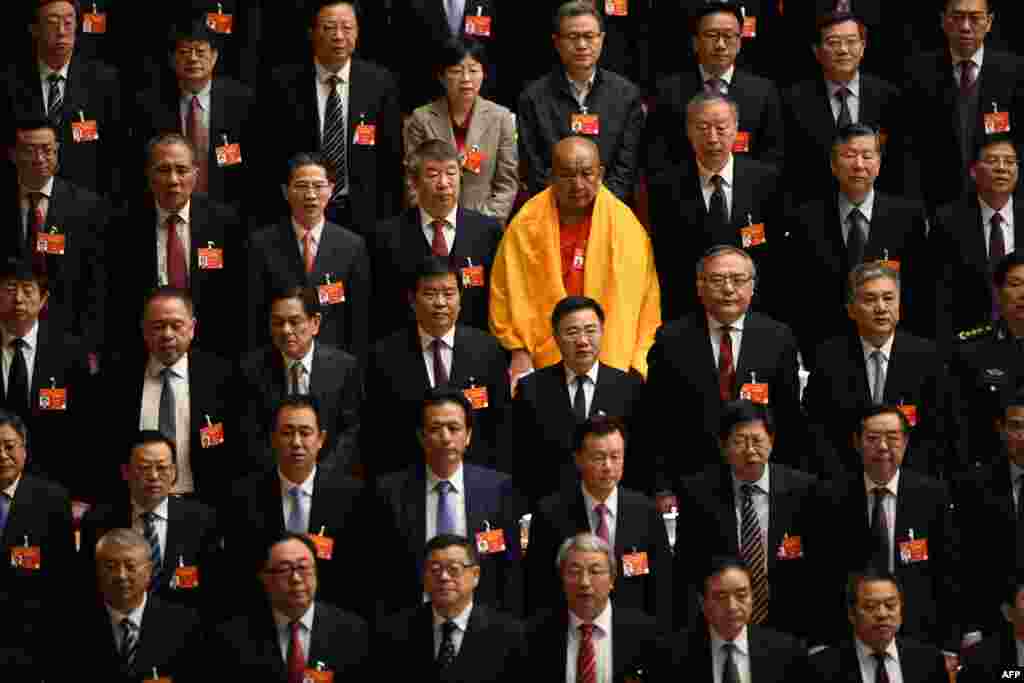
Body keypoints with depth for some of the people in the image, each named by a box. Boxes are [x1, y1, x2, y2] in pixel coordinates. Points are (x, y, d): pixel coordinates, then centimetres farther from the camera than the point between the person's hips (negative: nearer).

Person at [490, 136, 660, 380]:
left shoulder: (625, 225, -3)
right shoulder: (525, 225, -2)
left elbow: (644, 303, 0)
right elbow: (507, 292, 4)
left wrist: (638, 369, -6)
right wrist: (519, 351, -2)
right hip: (542, 364, 0)